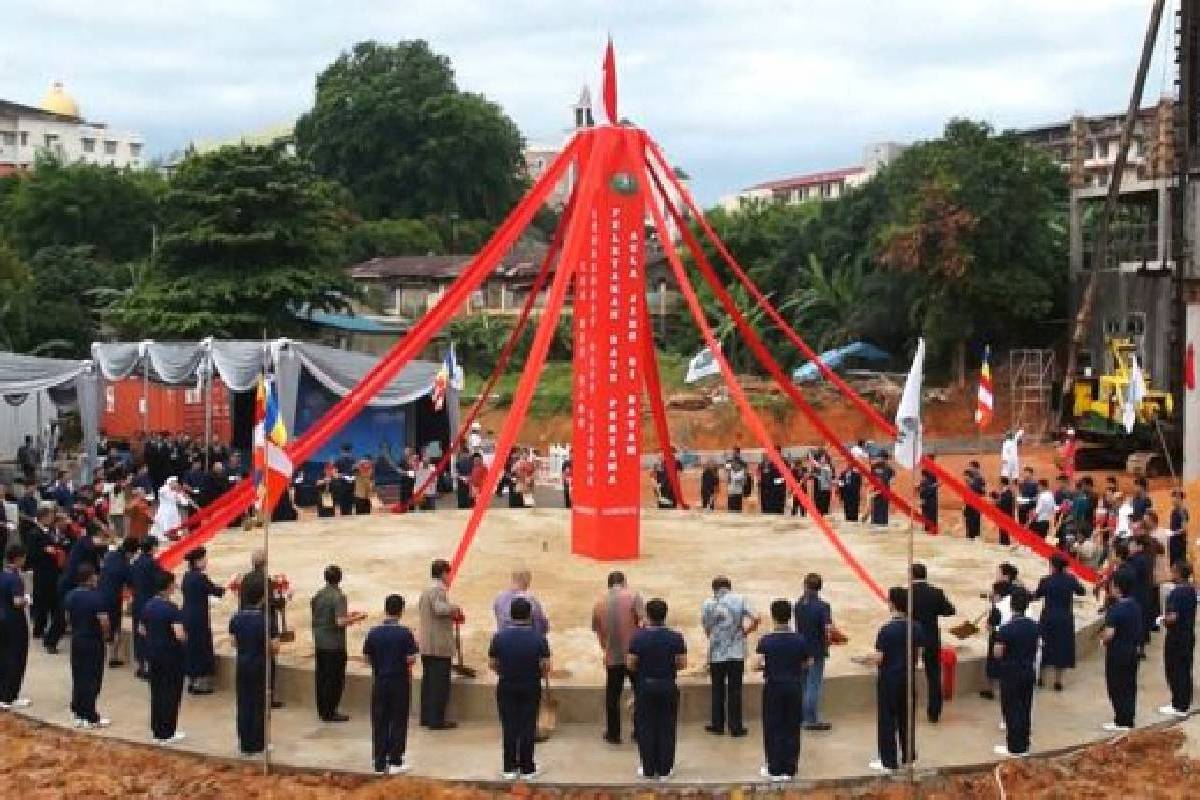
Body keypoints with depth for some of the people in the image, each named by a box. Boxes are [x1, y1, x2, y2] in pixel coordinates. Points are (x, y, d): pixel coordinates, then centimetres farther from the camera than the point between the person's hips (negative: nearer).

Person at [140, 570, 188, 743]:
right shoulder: (172, 608, -20)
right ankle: (167, 733, 10)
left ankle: (157, 730, 22)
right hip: (171, 655, -7)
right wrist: (186, 637, -8)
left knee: (156, 692, 16)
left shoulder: (148, 605, 2)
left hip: (153, 654, 7)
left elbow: (141, 630, 12)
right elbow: (179, 635, -28)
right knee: (171, 693, 4)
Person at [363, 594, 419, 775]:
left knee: (379, 723, 9)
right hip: (400, 682, -3)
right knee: (398, 722, 6)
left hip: (379, 681, 3)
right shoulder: (405, 633, -13)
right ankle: (395, 762, 7)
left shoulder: (373, 633, -3)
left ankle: (380, 762, 11)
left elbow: (368, 658, 2)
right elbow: (411, 660, -14)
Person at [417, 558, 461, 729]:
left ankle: (426, 717, 20)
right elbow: (439, 608, -31)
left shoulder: (426, 590, 17)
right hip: (440, 646, -9)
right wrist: (454, 608, -11)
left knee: (428, 681, 15)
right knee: (440, 683, -5)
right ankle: (437, 720, -4)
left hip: (425, 646, 9)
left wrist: (451, 615, 21)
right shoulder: (439, 590, -14)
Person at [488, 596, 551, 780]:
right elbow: (546, 666, -11)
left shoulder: (499, 637, -8)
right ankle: (527, 768, 11)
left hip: (506, 687, 1)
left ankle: (509, 768, 11)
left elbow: (492, 664, -3)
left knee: (509, 728, 8)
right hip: (531, 688, -1)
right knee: (528, 727, 7)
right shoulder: (538, 638, -11)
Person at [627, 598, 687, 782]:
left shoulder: (638, 637, -8)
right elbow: (682, 664, -5)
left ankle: (648, 770, 10)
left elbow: (630, 664, -7)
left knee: (646, 729, 7)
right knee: (667, 728, 7)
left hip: (645, 687, -1)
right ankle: (665, 770, 10)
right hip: (668, 687, 1)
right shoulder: (676, 637, -6)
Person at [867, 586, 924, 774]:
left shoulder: (886, 630, -19)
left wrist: (869, 658, 2)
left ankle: (888, 761, 7)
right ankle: (908, 756, 26)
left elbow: (879, 658, -18)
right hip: (908, 678, 6)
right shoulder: (916, 627, -2)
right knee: (907, 718, 17)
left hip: (889, 679, -5)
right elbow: (918, 652, 6)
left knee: (887, 721, 3)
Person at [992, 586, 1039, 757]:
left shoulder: (1006, 629, -20)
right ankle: (1024, 744, 21)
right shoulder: (1034, 626, -1)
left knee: (1011, 709, 3)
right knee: (1025, 708, 13)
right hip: (1029, 672, 6)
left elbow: (997, 653, -17)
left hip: (1011, 673, -6)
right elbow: (1036, 648, 10)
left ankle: (1014, 747, 8)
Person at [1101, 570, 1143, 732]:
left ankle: (1121, 722, 9)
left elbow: (1109, 634, -26)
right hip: (1132, 650, 7)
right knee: (1130, 686, 13)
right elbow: (1138, 629, 12)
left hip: (1117, 652, -7)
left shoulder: (1115, 609, -21)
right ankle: (1129, 721, 20)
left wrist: (1102, 636, -6)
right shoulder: (1135, 606, 3)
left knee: (1117, 687, 4)